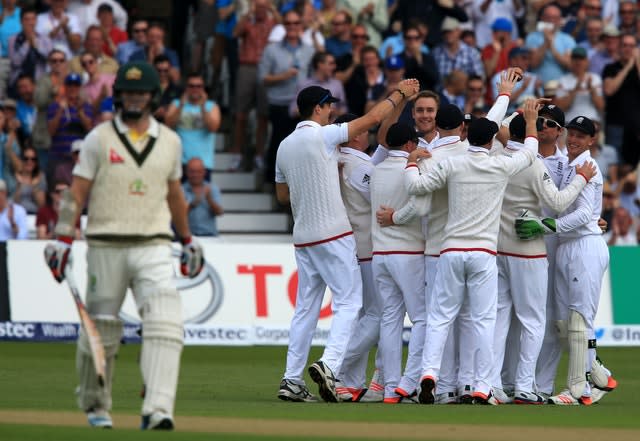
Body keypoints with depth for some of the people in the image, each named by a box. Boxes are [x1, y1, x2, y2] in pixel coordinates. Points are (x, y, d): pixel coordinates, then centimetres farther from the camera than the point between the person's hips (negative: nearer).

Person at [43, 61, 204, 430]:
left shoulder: (170, 141, 11)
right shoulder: (99, 139, 2)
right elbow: (76, 193, -1)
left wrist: (188, 240, 28)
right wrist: (63, 239, -10)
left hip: (154, 248, 2)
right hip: (106, 247, -2)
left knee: (165, 325, -17)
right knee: (101, 330, 4)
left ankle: (157, 410, -24)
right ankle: (95, 405, 25)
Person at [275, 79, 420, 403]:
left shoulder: (285, 146, 11)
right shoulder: (322, 136, -10)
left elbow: (282, 195, 20)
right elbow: (373, 118, -6)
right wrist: (399, 93, 7)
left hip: (303, 237, 7)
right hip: (333, 234, -7)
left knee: (306, 307, 10)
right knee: (348, 300, -5)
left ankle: (292, 380, 7)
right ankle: (329, 364, -22)